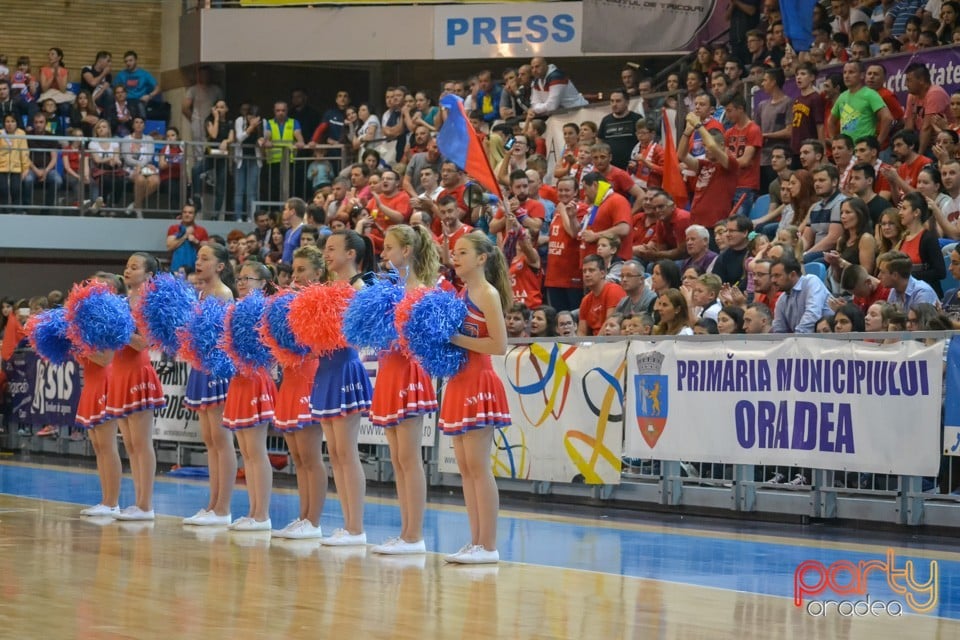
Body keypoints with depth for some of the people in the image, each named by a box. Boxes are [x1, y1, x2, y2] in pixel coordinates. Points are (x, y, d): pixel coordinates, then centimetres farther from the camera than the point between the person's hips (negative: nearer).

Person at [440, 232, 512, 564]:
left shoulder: (488, 294, -9)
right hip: (460, 381, 9)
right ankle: (476, 541, 11)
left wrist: (456, 338, -16)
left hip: (479, 383, -9)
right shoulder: (462, 293, 15)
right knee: (465, 467, 8)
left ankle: (489, 546, -7)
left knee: (478, 465, -9)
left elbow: (499, 345, -17)